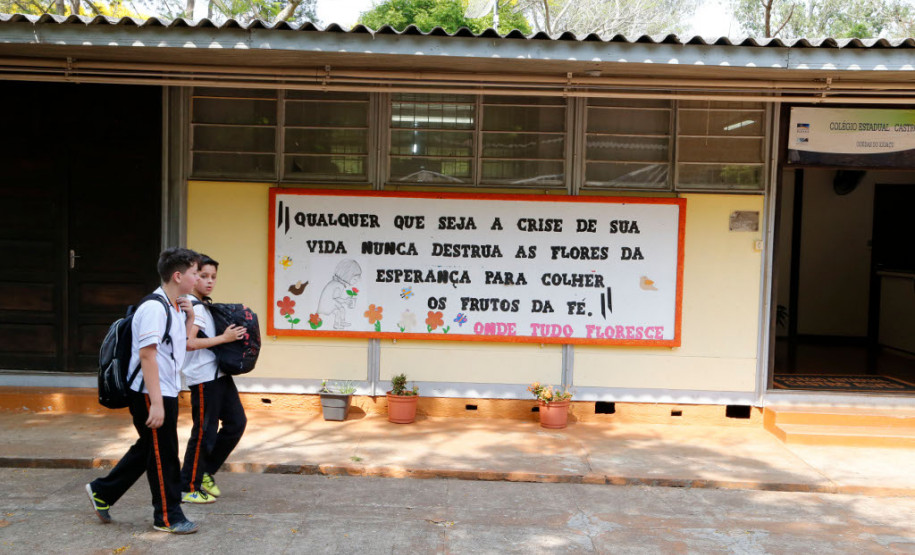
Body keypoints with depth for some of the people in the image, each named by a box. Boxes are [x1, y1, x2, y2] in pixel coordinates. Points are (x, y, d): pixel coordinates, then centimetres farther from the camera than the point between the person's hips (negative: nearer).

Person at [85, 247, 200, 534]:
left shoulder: (176, 307, 10)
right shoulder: (154, 308, -19)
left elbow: (182, 345, 23)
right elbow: (147, 355, -24)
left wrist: (190, 317, 7)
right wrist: (156, 402, -26)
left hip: (167, 392, 10)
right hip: (151, 394, -10)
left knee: (148, 448, 20)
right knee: (163, 454, 2)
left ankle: (102, 492, 35)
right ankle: (168, 516, 16)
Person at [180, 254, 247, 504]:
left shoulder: (205, 305, 15)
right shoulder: (193, 307, -14)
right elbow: (189, 342, -25)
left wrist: (232, 333, 9)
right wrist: (224, 338, -20)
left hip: (219, 374, 9)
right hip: (203, 378, -9)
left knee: (236, 422, 12)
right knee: (204, 432, -1)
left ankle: (206, 472, 24)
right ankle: (188, 488, 13)